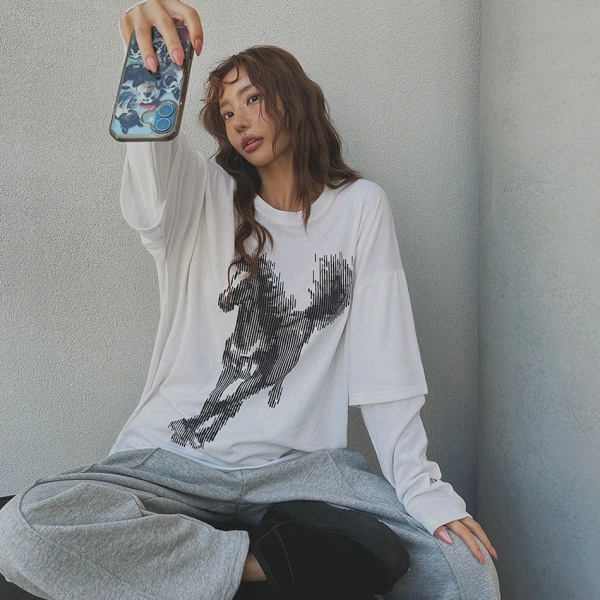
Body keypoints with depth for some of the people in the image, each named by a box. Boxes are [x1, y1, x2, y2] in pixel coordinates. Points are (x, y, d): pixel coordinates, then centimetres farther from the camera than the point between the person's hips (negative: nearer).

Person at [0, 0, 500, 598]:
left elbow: (383, 365, 0)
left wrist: (420, 485, -9)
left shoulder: (360, 207, 7)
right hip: (175, 461, 2)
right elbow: (155, 165, -19)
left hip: (299, 464, -1)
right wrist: (152, 63, -41)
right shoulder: (204, 195, 7)